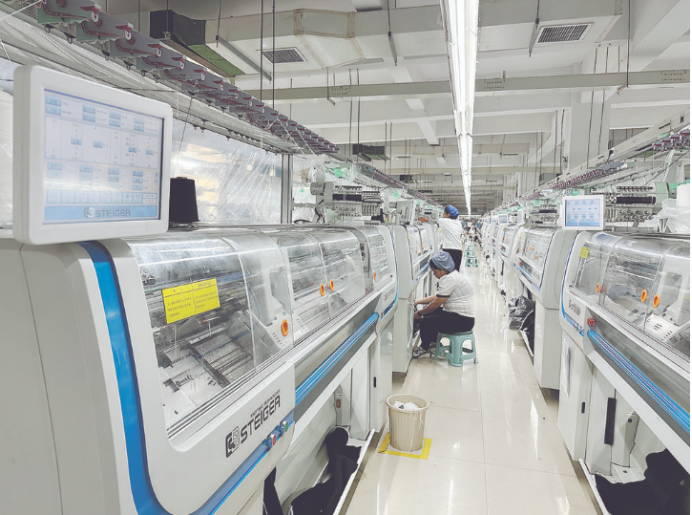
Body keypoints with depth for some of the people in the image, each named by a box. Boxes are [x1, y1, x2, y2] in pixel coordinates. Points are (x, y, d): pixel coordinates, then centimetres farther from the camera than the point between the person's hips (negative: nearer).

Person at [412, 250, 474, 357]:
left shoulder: (449, 279, -20)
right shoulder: (452, 275, 13)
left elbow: (437, 303, -17)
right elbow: (438, 296, 21)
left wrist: (419, 314, -6)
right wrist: (420, 301, 20)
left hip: (463, 321, -11)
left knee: (425, 322, -16)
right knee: (428, 313, 16)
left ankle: (424, 348, 10)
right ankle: (434, 343, 27)